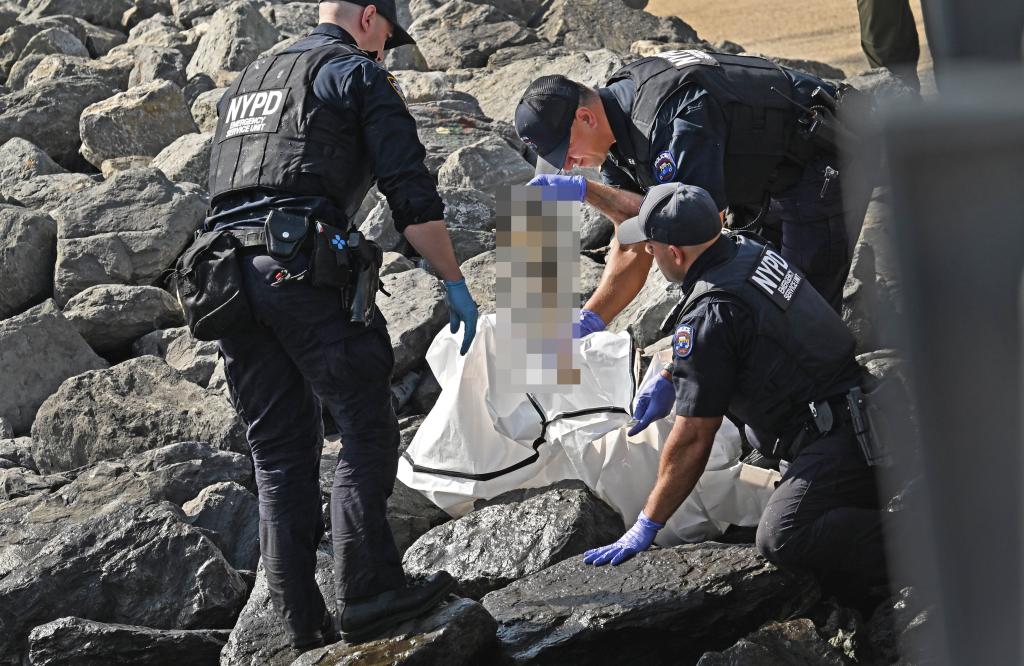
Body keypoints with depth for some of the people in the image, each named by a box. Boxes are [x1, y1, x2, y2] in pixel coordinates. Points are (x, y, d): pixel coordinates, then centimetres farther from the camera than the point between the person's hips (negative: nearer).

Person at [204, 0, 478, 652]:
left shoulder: (246, 83, 29)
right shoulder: (358, 74, 6)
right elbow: (412, 195, -3)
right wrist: (457, 285, 3)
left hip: (227, 273, 7)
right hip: (303, 268, -7)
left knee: (281, 452, 9)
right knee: (368, 429, -1)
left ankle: (303, 620, 6)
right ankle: (367, 592, -9)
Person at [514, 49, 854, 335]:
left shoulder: (676, 111, -34)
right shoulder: (619, 129, -3)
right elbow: (633, 248, -2)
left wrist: (586, 190, -37)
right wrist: (589, 320, -14)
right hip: (765, 189, 10)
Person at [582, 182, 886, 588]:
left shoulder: (709, 314, -15)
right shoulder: (748, 251, 11)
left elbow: (691, 440, -12)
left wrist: (646, 527, -4)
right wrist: (670, 378, 26)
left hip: (841, 435, -10)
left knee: (782, 537, -23)